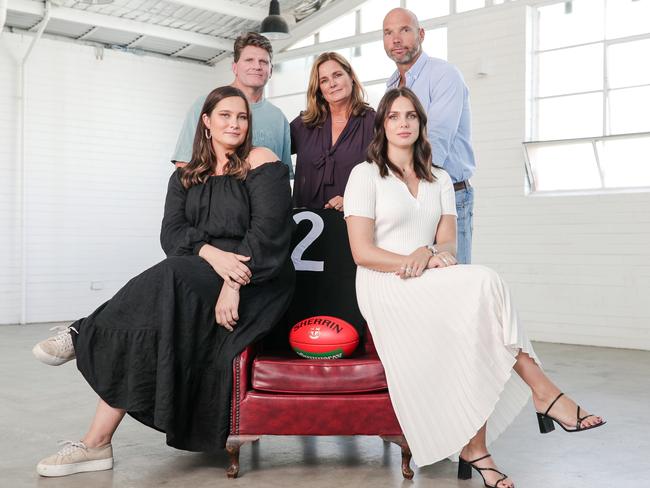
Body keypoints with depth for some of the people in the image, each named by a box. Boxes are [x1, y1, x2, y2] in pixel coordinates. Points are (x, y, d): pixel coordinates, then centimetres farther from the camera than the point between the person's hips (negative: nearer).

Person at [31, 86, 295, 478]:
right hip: (196, 278, 5)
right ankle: (97, 442, -22)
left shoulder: (261, 163, 0)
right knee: (149, 323, -24)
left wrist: (234, 284, -24)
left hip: (257, 284, -4)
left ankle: (85, 335, -14)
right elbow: (171, 233, 2)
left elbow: (267, 230, -12)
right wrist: (210, 252, -21)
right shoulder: (186, 177, 15)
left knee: (171, 281, -33)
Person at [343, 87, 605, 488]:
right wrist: (419, 264, -18)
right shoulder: (366, 174, 3)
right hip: (386, 288, -5)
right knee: (483, 283, -29)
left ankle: (474, 448, -28)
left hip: (432, 289, 5)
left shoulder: (440, 180, 18)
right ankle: (543, 391, -23)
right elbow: (362, 252, -7)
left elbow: (448, 245, 6)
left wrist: (427, 253, -19)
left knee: (474, 335, -29)